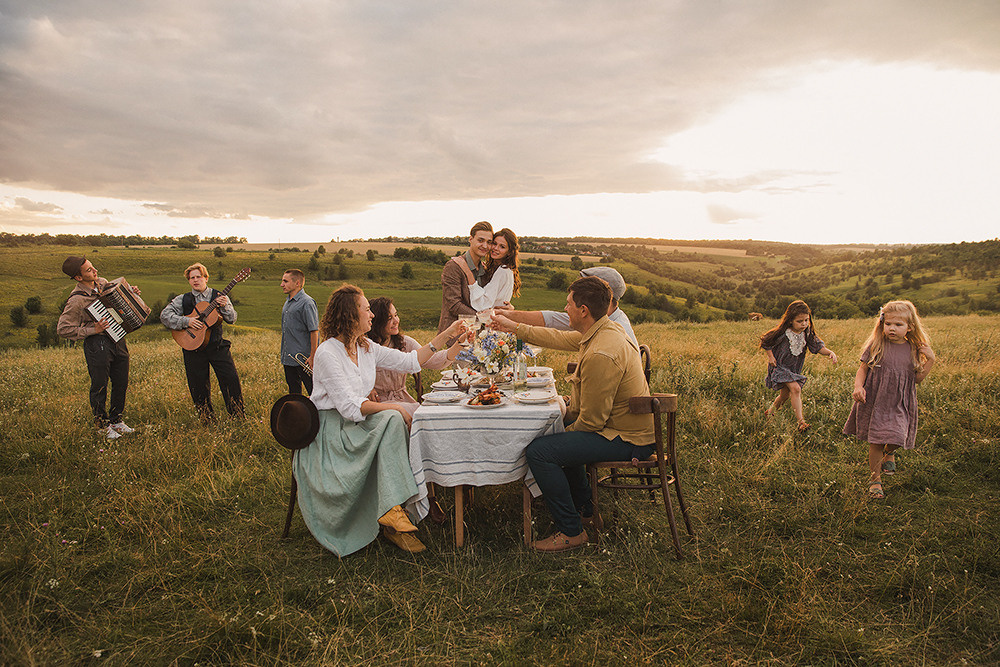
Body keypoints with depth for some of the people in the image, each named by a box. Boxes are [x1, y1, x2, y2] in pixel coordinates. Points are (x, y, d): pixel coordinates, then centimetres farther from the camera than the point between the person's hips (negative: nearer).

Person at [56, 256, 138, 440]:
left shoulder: (102, 282, 6)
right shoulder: (76, 300, -15)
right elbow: (63, 329, -13)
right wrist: (93, 330, -18)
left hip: (117, 339, 7)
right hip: (97, 344, -7)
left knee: (121, 383, 13)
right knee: (99, 386, 3)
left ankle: (116, 420, 30)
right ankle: (102, 425, 21)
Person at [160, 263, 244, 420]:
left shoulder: (219, 297, 7)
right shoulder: (182, 300, 7)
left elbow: (232, 319, 2)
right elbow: (165, 315, -4)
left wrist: (224, 306, -17)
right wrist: (186, 321, -16)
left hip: (218, 346, 0)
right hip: (193, 347, 1)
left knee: (231, 379, -6)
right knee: (198, 386, 5)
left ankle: (238, 416, 7)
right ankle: (207, 418, 21)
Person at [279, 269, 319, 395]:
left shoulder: (307, 302, -14)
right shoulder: (287, 302, 15)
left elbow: (314, 331, -18)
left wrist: (312, 357, -20)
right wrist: (284, 356, 21)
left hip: (303, 359, -9)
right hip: (288, 358, 9)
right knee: (293, 392, 17)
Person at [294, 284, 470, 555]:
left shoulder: (366, 348, 8)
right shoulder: (327, 354, -16)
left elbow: (409, 361, 12)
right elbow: (350, 407, -22)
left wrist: (446, 336, 10)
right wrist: (392, 407, -20)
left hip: (357, 421, 7)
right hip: (330, 429, -7)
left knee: (394, 419, -22)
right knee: (392, 419, -27)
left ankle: (392, 513, -22)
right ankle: (392, 512, -28)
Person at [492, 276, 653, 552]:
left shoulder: (601, 355, -30)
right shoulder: (605, 330, 2)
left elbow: (592, 420, -25)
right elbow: (559, 338, 19)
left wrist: (570, 431, -4)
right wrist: (514, 327, 25)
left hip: (625, 440, -11)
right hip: (630, 426, 11)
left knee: (539, 451, -17)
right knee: (559, 430, 30)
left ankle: (571, 531, -3)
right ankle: (584, 508, 37)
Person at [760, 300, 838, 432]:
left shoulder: (808, 333, -6)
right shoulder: (782, 333, -21)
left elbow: (818, 346, -7)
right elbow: (765, 342, -8)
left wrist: (830, 352, -24)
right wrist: (771, 357, -11)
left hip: (794, 370, 6)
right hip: (780, 367, -6)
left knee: (785, 395, 14)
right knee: (795, 389, -23)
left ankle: (770, 411, 41)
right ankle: (801, 421, -23)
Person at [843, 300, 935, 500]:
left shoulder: (913, 350, 2)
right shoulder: (876, 346, -4)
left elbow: (918, 379, 8)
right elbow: (862, 368, 1)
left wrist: (930, 360, -3)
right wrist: (858, 386, -15)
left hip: (900, 404, 2)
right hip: (875, 402, -2)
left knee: (897, 437, -4)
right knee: (876, 441, -1)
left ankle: (889, 453, 35)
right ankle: (875, 477, 19)